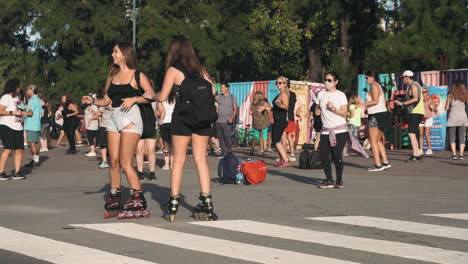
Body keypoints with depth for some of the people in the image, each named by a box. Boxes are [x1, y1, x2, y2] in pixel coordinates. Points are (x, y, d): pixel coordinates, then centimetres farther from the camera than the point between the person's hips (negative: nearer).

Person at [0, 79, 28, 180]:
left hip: (17, 127, 9)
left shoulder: (16, 97, 19)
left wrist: (22, 113, 17)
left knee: (19, 149, 3)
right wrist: (13, 112, -20)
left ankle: (17, 172, 7)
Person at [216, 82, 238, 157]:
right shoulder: (219, 97, 13)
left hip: (227, 121, -5)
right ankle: (223, 152, 10)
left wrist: (232, 118, -16)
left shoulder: (232, 97, 2)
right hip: (219, 121, 5)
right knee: (220, 137, 3)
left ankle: (229, 152, 0)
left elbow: (235, 109, -2)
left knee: (227, 137, -8)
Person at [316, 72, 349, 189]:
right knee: (323, 155, -4)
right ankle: (329, 180, 8)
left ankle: (339, 180, 6)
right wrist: (318, 111, 5)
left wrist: (334, 109, -19)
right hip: (326, 130, 4)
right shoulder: (321, 94, 12)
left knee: (337, 155, -9)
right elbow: (318, 109, 24)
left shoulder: (341, 95, -1)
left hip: (340, 129, -4)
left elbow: (344, 113, -7)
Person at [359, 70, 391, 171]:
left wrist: (363, 104, -20)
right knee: (378, 141, 15)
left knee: (373, 141, -6)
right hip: (383, 113, 10)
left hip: (376, 116, -10)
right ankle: (385, 162, 12)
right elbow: (384, 102, 18)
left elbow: (375, 101, -21)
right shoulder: (379, 87, 18)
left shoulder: (374, 86, -11)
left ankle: (378, 164, -7)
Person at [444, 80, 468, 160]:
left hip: (453, 117, -2)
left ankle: (454, 154, -6)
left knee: (452, 137, 4)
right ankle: (461, 154, 1)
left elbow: (446, 108, 2)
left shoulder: (450, 96, -2)